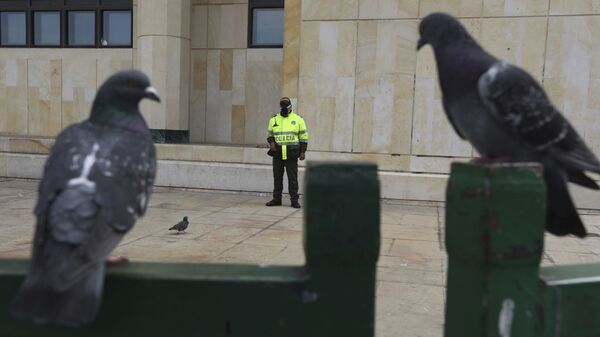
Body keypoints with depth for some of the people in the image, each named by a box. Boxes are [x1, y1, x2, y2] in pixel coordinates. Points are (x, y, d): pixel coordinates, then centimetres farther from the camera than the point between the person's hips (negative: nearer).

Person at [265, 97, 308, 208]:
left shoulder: (298, 119, 3)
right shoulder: (274, 119, 10)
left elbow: (304, 136, 3)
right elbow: (269, 133, 19)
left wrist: (303, 151, -3)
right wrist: (271, 142, -2)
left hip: (291, 154, -3)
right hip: (277, 153, 3)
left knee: (292, 178, -2)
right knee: (277, 177, 8)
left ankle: (294, 200, 3)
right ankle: (277, 199, 16)